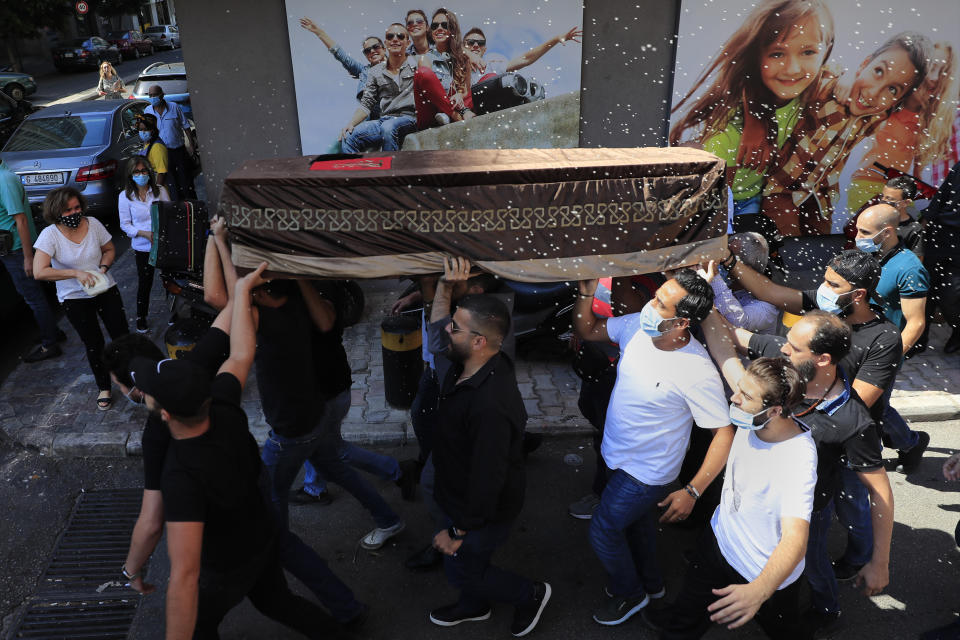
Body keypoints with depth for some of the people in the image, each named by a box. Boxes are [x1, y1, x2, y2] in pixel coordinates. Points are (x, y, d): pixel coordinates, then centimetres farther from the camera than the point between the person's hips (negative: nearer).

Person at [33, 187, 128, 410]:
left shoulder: (93, 224, -9)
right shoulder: (50, 235, -17)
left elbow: (109, 249, 7)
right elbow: (39, 272, -24)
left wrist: (103, 268, -12)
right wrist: (76, 273, -28)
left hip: (105, 289, 2)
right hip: (74, 299, -2)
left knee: (122, 336, 3)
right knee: (94, 345, 9)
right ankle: (104, 387, 28)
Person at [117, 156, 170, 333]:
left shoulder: (160, 191, -1)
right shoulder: (125, 196, -3)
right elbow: (125, 224, -2)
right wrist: (145, 234, -18)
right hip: (142, 246, -1)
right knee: (144, 283, 9)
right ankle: (141, 317, 27)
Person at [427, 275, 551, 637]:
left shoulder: (490, 406, -42)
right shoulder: (469, 366, -15)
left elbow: (488, 479, -33)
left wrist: (459, 530, -20)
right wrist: (452, 284, -13)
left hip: (483, 509, -8)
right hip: (461, 494, 8)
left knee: (463, 568, 18)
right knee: (469, 561, 31)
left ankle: (530, 595, 40)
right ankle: (473, 606, 60)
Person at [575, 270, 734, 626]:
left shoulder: (697, 373, -34)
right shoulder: (637, 327, -17)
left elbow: (725, 433, -26)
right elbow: (587, 330, -1)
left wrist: (692, 492, -25)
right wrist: (586, 292, -19)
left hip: (646, 472, -7)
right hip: (618, 455, 7)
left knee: (602, 532, 9)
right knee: (636, 520, 28)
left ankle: (630, 593, 41)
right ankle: (650, 583, 57)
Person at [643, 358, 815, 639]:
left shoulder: (798, 460, -37)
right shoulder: (756, 414, -20)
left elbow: (795, 539, -44)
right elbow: (725, 353, -12)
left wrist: (758, 591, -59)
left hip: (769, 576, -6)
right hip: (719, 539, 6)